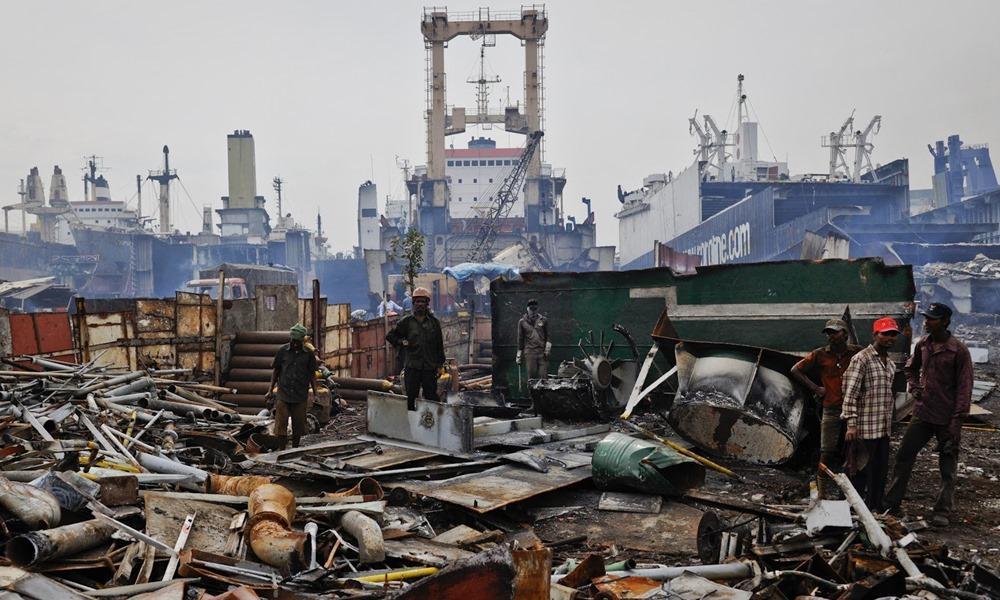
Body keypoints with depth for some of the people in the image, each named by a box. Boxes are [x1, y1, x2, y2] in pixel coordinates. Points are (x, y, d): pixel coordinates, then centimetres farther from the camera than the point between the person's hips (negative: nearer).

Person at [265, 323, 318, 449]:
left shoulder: (308, 354, 2)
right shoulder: (282, 351, 0)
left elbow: (312, 374, 7)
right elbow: (275, 371, 8)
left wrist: (315, 394, 2)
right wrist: (270, 391, 6)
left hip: (300, 396, 1)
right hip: (283, 394, -1)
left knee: (298, 425, 8)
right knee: (281, 424, -6)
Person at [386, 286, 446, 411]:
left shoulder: (434, 322, 8)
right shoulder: (406, 322, 6)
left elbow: (439, 345, 8)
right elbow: (390, 336, 14)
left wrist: (440, 364, 4)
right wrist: (402, 343, -2)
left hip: (430, 368, 0)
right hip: (412, 367, 0)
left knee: (431, 397, 3)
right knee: (411, 397, 2)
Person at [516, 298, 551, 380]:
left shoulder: (543, 320, 9)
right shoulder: (522, 322, 7)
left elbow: (548, 336, 12)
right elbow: (520, 339, 12)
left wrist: (548, 347, -3)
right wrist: (519, 354, 10)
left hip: (542, 352, 0)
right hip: (529, 352, 0)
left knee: (543, 376, -4)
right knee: (531, 377, -2)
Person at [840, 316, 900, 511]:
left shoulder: (891, 364, 15)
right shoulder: (861, 359, -12)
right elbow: (850, 393, -16)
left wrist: (889, 424, 21)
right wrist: (851, 424, -21)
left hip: (884, 429, 8)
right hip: (865, 428, -8)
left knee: (881, 472, 14)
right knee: (861, 472, -1)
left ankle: (876, 508, 26)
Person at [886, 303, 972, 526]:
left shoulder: (958, 350, -12)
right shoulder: (922, 344, 5)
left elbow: (964, 387, -12)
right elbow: (910, 368, 25)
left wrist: (957, 420, -15)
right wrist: (914, 387, 8)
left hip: (946, 419, -5)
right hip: (922, 413, 5)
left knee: (947, 468, 5)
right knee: (904, 456, 6)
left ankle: (942, 512, 12)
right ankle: (892, 503, 15)